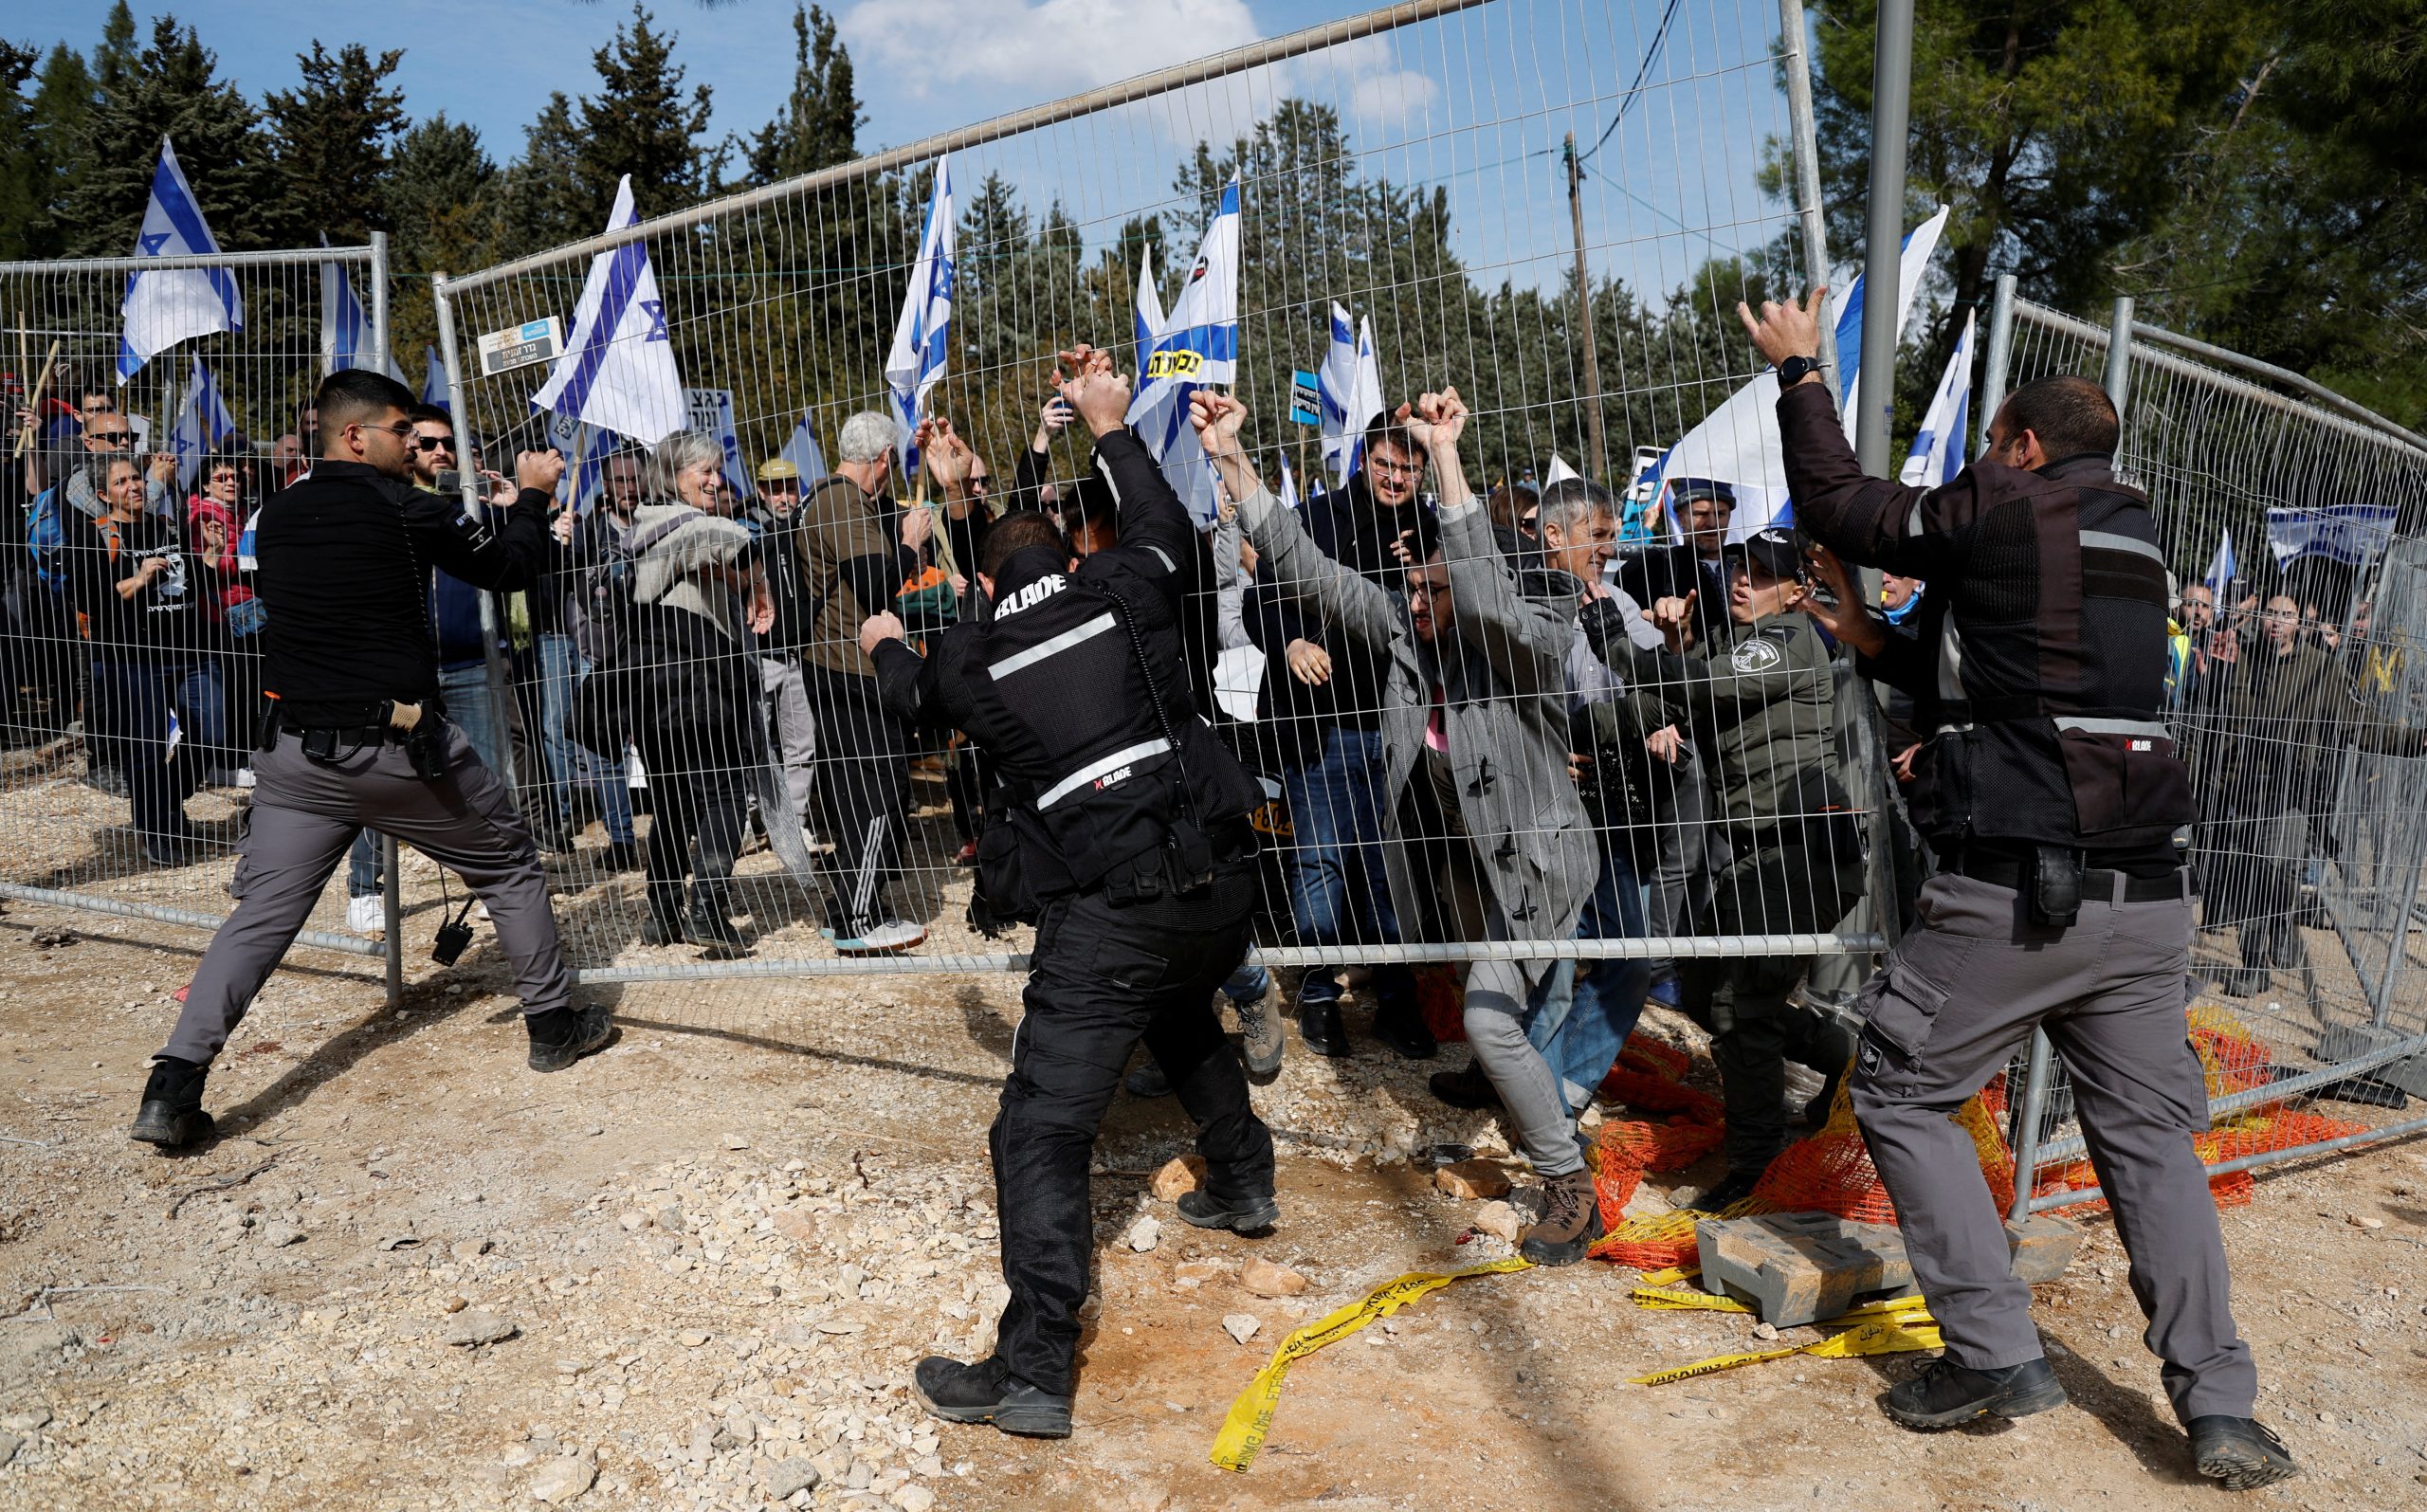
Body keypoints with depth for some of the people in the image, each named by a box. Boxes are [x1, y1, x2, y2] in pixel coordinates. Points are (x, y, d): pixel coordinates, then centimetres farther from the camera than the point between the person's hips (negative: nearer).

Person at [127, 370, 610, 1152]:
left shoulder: (277, 516, 8)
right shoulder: (404, 509, -9)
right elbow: (506, 567, 1)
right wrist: (532, 495, 17)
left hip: (297, 752, 5)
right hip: (402, 748, -4)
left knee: (260, 914, 6)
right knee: (510, 865, 15)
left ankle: (174, 1086, -5)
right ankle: (554, 1024, 23)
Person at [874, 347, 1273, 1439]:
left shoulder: (967, 656, 7)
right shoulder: (1124, 590, 9)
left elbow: (915, 699, 32)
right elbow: (1166, 526, 32)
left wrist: (885, 648, 54)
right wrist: (1111, 428, 41)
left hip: (1110, 912, -5)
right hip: (1222, 878, 5)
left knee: (1039, 1132, -4)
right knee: (1183, 1013, 37)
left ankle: (1031, 1376, -9)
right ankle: (1243, 1182, 48)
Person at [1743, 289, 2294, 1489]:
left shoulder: (1998, 508, -5)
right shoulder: (2134, 537, 18)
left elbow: (1834, 505, 6)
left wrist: (1799, 370, 18)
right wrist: (1877, 645, 34)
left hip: (2013, 892, -7)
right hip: (2143, 897, 7)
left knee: (1900, 1094, 8)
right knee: (2149, 1130, 15)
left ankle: (1996, 1357, 7)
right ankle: (2218, 1406, 12)